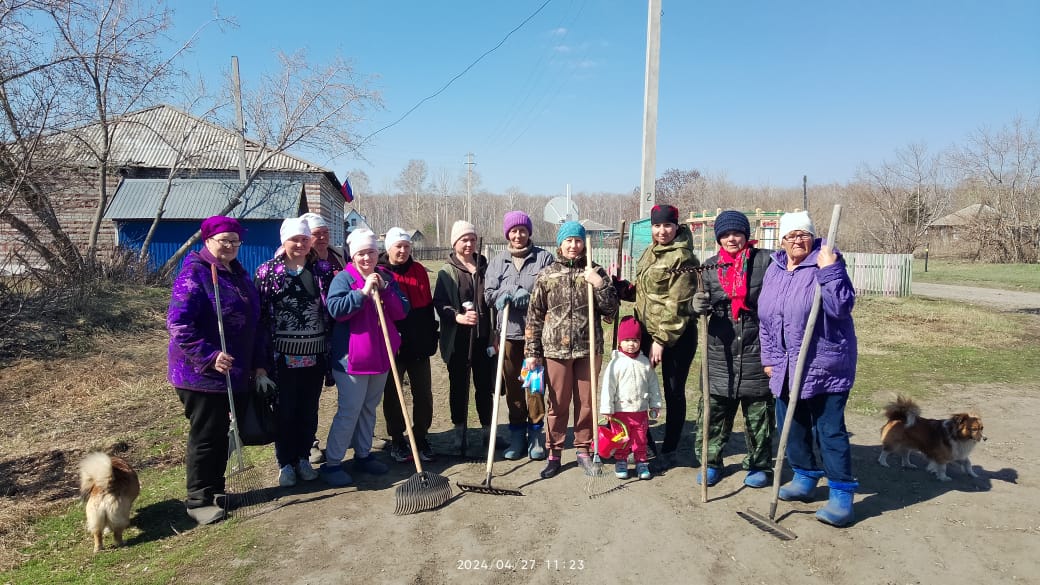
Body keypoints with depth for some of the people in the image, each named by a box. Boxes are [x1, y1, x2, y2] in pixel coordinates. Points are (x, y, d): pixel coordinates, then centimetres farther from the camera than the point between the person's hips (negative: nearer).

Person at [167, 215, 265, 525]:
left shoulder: (239, 274, 12)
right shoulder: (194, 273, -13)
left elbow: (252, 323, 16)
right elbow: (178, 324, -20)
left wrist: (259, 363, 13)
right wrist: (209, 356, -25)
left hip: (235, 373, 8)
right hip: (202, 374, -8)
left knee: (222, 434, 16)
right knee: (205, 436, 2)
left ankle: (215, 491, 30)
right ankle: (198, 499, 16)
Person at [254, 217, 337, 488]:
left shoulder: (324, 270, 4)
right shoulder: (267, 272, -1)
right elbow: (260, 314, -2)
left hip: (315, 354, 2)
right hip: (284, 355, -2)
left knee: (309, 410, 11)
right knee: (286, 411, 6)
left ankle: (303, 458, 27)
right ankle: (285, 462, 21)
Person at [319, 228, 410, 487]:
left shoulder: (386, 277, 9)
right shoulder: (344, 278, -7)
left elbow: (401, 312, 1)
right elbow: (335, 309, -22)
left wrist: (383, 289, -12)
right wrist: (364, 292, -24)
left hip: (380, 355, 6)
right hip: (351, 356, -6)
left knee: (369, 408, 16)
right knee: (349, 410, -5)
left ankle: (363, 455, 29)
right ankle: (331, 463, 6)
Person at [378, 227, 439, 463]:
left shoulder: (419, 271, 8)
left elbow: (428, 306, 11)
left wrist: (431, 337, 8)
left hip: (419, 344, 4)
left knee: (423, 393, 7)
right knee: (392, 394, 8)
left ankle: (421, 438, 21)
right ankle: (397, 440, 21)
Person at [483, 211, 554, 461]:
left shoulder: (543, 258, 2)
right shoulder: (497, 262, 10)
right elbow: (488, 294, 6)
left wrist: (530, 297, -15)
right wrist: (504, 294, -13)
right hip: (508, 330, 2)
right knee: (512, 384, 9)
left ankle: (536, 434, 17)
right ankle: (517, 435, 21)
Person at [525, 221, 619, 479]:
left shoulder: (595, 272, 4)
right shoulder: (547, 274, 3)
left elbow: (611, 310, 1)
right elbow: (534, 315, 4)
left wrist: (599, 284, -13)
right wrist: (532, 352, 0)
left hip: (589, 347, 1)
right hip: (555, 348, -1)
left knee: (586, 402, 9)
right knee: (558, 403, 6)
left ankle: (583, 450, 25)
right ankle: (554, 454, 19)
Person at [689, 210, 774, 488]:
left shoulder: (765, 261, -3)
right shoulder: (711, 266, 8)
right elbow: (704, 306, 13)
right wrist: (698, 306, -11)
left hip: (756, 350, -2)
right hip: (720, 352, 3)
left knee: (758, 412, 8)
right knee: (714, 410, 5)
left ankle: (759, 465, 24)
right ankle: (710, 461, 21)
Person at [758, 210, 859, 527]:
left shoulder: (826, 264, -10)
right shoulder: (774, 270, 9)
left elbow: (841, 307, -22)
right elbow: (764, 317, 14)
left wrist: (829, 270, -29)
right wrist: (769, 357, 12)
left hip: (825, 366, -6)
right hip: (786, 366, 7)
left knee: (829, 430, -4)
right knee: (791, 425, 14)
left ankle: (842, 494, 6)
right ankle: (805, 479, 32)